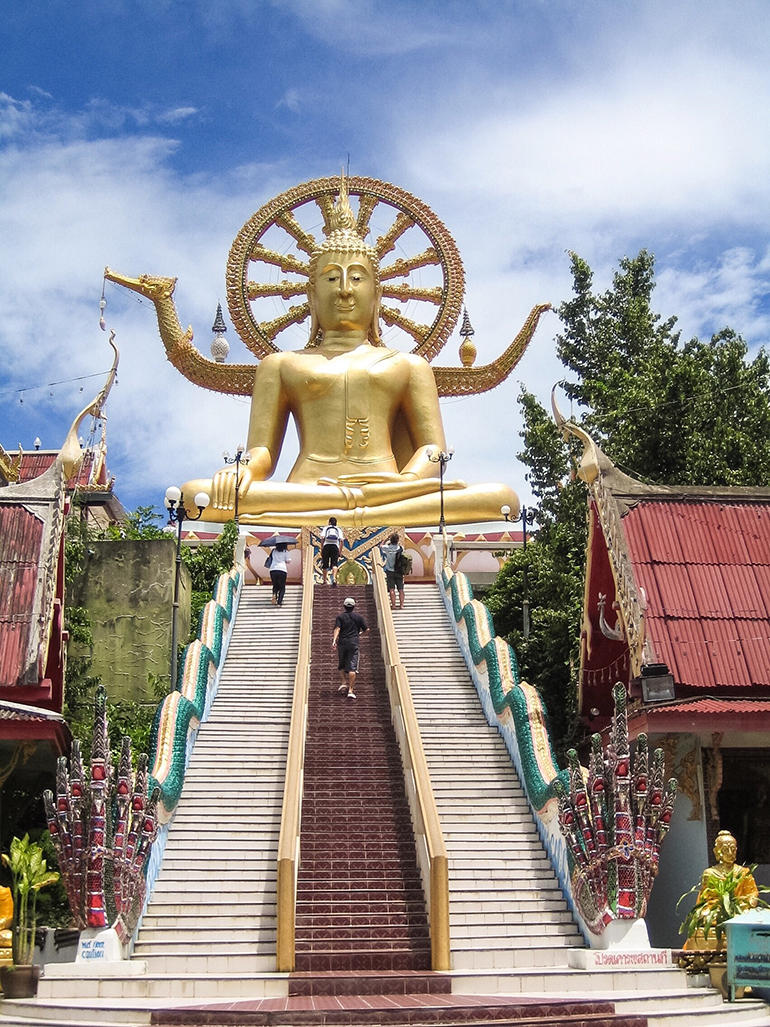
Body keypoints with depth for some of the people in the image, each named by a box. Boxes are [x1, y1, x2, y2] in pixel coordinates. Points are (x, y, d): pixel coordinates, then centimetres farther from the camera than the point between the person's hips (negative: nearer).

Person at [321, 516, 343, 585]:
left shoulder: (326, 528, 15)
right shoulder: (338, 530, 19)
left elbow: (322, 538, 0)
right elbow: (341, 541, 6)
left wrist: (321, 549, 1)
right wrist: (340, 552, 9)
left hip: (326, 546, -1)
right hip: (335, 547, 1)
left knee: (325, 565, 8)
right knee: (334, 564, -6)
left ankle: (324, 581, 10)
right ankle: (334, 578, -29)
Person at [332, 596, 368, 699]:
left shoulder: (340, 617, 5)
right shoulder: (358, 617, 8)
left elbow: (337, 629, -10)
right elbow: (366, 630, 11)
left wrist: (334, 640, -20)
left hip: (342, 643, 1)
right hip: (354, 643, -1)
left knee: (341, 665, 20)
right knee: (352, 666, -5)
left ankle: (343, 682, 2)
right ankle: (350, 690, -12)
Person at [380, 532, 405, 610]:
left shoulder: (387, 548, -10)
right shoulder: (400, 548, -8)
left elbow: (381, 546, 12)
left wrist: (388, 542, 20)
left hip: (390, 571, -2)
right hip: (399, 571, 2)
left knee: (392, 589, -1)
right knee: (400, 589, 7)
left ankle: (393, 605, -6)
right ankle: (401, 605, 5)